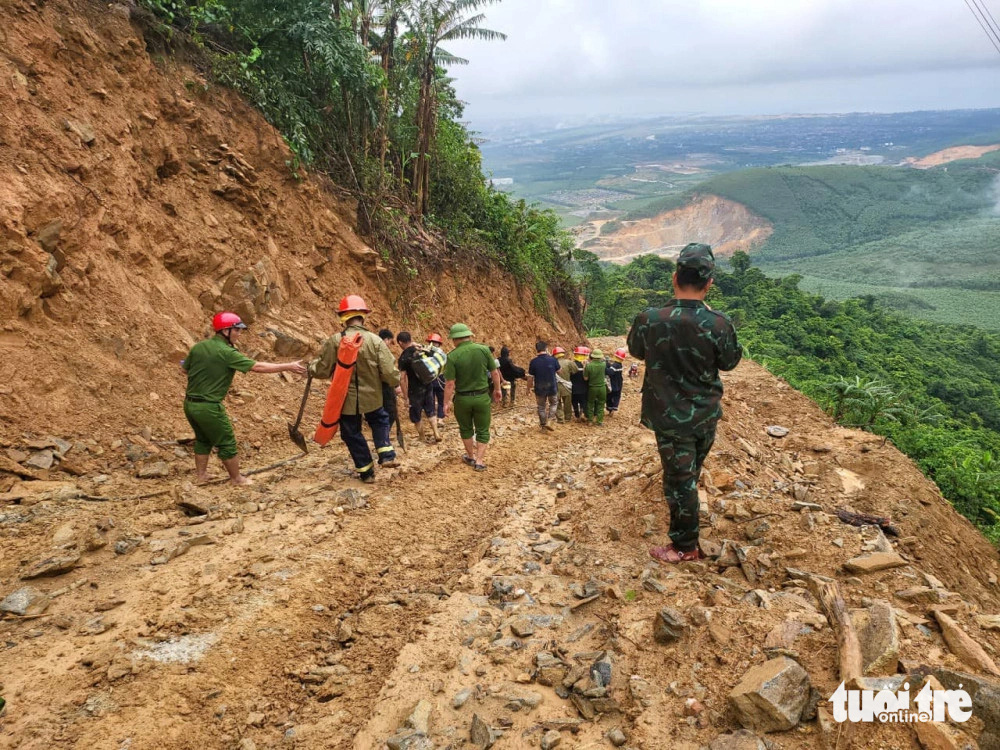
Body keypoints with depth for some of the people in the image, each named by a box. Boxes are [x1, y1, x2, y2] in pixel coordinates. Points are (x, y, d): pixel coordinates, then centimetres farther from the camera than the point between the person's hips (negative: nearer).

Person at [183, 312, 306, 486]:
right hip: (209, 407, -8)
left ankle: (201, 475, 33)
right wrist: (288, 367, -16)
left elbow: (185, 369, 16)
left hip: (190, 404, 8)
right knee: (226, 443, 9)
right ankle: (237, 478, 21)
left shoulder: (198, 347, 3)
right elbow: (257, 367, -20)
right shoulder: (227, 353, -18)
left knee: (203, 439, 25)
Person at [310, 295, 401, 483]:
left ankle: (366, 472, 23)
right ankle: (387, 456, 13)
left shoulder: (334, 341, -14)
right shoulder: (375, 341, -12)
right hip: (372, 397, 1)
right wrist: (396, 383, 10)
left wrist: (311, 367, 16)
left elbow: (322, 370, -7)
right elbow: (389, 372, -13)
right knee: (380, 422, 28)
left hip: (346, 399, -1)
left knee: (352, 434, 16)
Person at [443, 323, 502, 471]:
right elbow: (495, 373, -2)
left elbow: (450, 383, -15)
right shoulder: (483, 349, -9)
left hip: (462, 398, 0)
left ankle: (471, 456, 34)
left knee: (466, 428, 21)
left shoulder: (452, 356, -15)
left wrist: (447, 402, -4)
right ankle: (480, 461, 9)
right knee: (482, 430, 13)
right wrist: (497, 389, 14)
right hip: (482, 397, 1)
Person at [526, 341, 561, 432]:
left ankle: (542, 425, 25)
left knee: (541, 407, 16)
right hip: (552, 387, 0)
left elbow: (530, 377, -7)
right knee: (554, 404, 21)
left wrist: (529, 387, 10)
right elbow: (558, 370, 7)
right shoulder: (553, 359, -12)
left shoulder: (533, 362, -12)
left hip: (539, 389, 0)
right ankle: (549, 422, 7)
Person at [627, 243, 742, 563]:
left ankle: (685, 546, 19)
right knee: (691, 472, 26)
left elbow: (636, 350, 2)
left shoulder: (649, 320, -20)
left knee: (679, 478, 7)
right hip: (707, 414, 4)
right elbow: (729, 362, 1)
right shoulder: (719, 324, -18)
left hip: (671, 417, -3)